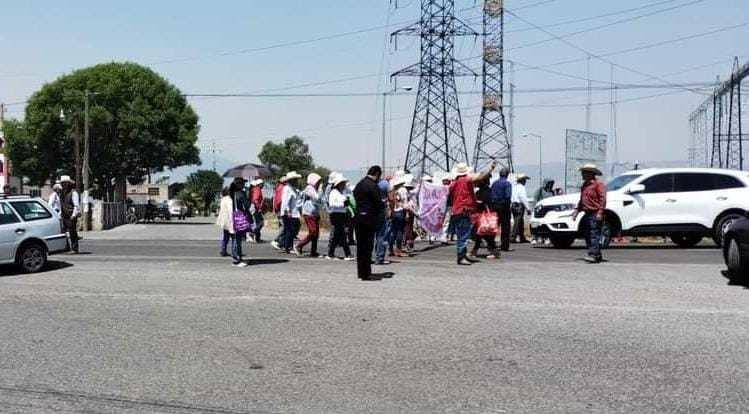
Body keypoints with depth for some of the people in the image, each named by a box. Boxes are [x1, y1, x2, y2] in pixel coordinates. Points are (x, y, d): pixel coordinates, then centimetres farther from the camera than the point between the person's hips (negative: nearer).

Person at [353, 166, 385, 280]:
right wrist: (384, 206, 7)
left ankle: (361, 272, 21)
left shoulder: (359, 184, 12)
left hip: (358, 218, 8)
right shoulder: (373, 186, -14)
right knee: (368, 246, -4)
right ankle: (366, 274, -2)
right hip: (369, 219, -8)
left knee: (361, 246, 14)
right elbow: (378, 203, -15)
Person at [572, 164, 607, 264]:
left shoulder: (598, 184, -6)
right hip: (587, 214, 9)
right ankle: (598, 256, 13)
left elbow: (602, 199, -13)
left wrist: (600, 212, -21)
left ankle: (593, 255, -21)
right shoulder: (585, 185, 21)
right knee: (588, 236, 8)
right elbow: (582, 200, 26)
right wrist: (577, 211, 16)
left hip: (595, 214, -9)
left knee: (594, 235, -15)